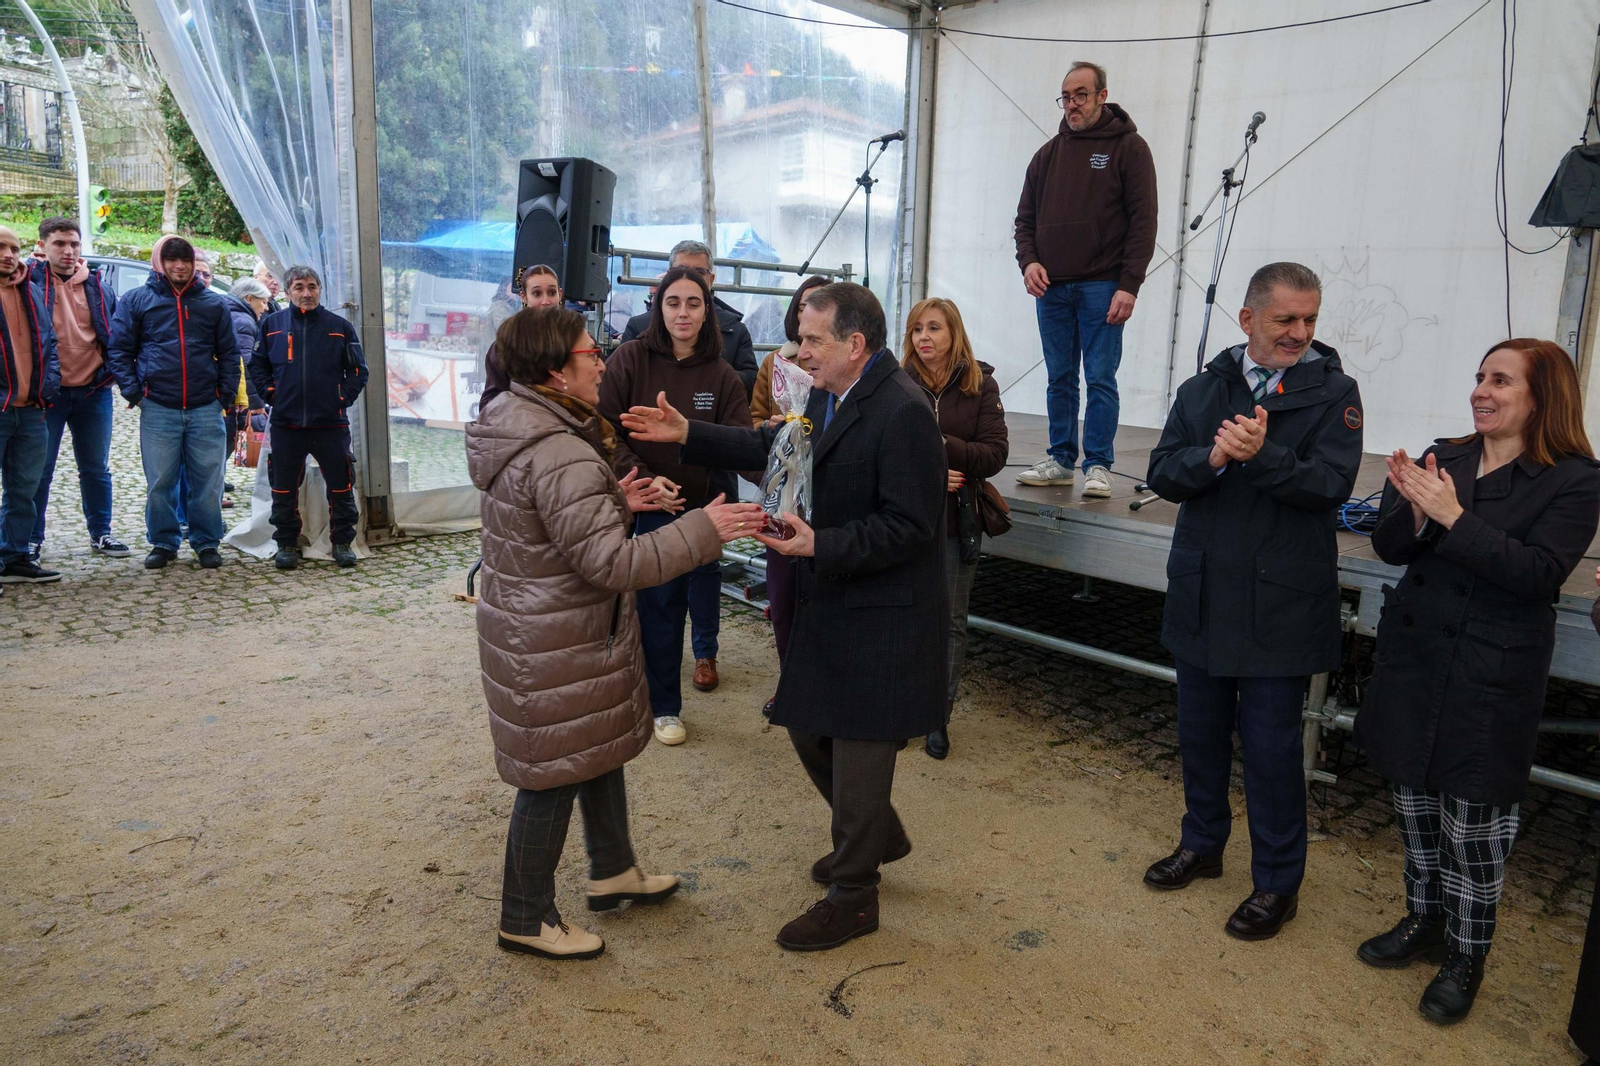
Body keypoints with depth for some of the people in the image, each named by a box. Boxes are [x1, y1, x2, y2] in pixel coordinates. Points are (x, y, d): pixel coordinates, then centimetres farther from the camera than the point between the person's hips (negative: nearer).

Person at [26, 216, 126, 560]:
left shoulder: (97, 286, 8)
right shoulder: (32, 280, -2)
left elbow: (115, 334, 14)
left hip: (93, 391, 3)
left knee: (96, 468, 12)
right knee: (39, 470, 5)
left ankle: (101, 533, 23)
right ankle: (32, 538, 16)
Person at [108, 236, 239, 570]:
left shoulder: (213, 304, 10)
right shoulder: (136, 301, 6)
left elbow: (229, 353, 13)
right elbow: (119, 350, 6)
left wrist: (226, 392, 3)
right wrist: (133, 392, -4)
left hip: (206, 409, 1)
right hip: (157, 409, -1)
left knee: (208, 480, 3)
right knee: (159, 482, 5)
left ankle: (207, 543, 14)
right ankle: (163, 542, 18)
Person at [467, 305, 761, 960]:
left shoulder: (518, 430, 5)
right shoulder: (562, 458, -28)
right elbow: (612, 563, -30)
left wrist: (615, 502, 7)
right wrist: (704, 529, -27)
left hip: (532, 627, 10)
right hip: (556, 650, -10)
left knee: (599, 751, 23)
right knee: (555, 776, 6)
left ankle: (612, 872, 42)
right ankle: (525, 920, 24)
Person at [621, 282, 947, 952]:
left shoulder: (902, 413, -22)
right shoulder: (828, 395, 5)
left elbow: (906, 528, -23)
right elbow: (774, 449, 15)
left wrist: (819, 544, -28)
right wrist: (688, 436, 7)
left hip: (880, 615, -9)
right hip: (829, 601, 9)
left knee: (858, 750, 4)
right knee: (807, 727, 20)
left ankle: (852, 896, 24)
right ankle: (876, 836, 44)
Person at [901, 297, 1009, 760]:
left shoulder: (981, 386, -2)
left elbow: (995, 454, -8)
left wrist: (940, 444, -21)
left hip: (957, 520, 1)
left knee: (951, 620, 9)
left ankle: (939, 716, 24)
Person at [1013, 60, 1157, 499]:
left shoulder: (1128, 147, 2)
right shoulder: (1049, 153, 16)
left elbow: (1143, 222, -4)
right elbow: (1025, 217, 18)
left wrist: (1129, 285, -13)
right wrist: (1028, 260, -2)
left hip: (1101, 287, -4)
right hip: (1051, 288, 5)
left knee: (1100, 379, -4)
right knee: (1060, 380, 9)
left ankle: (1098, 466, 3)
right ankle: (1060, 460, 16)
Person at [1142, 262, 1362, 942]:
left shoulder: (1333, 393, -3)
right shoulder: (1201, 391, 7)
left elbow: (1331, 484, -15)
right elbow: (1162, 473, -2)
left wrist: (1262, 455, -30)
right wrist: (1213, 457, -21)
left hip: (1280, 602, -4)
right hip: (1202, 596, 4)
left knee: (1270, 744, 3)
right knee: (1199, 730, 17)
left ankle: (1277, 883, 23)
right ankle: (1202, 844, 38)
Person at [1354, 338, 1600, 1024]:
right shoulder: (1442, 459, 6)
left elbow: (1539, 573, -18)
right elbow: (1389, 548, 0)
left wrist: (1454, 518, -24)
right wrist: (1414, 512, -20)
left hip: (1492, 676, -5)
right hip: (1412, 658, 5)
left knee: (1474, 816, 3)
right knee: (1415, 799, 16)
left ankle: (1467, 954, 22)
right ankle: (1423, 920, 35)